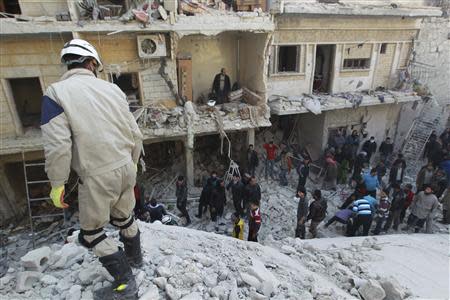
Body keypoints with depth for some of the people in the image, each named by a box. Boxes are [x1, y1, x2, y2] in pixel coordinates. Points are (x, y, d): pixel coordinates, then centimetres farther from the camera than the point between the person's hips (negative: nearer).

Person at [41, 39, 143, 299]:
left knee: (92, 232, 16)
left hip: (98, 176, -5)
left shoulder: (56, 93, -9)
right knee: (124, 217, 27)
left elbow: (57, 146, -16)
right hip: (126, 168, 5)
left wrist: (57, 183, -2)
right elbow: (135, 133, 6)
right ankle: (134, 257, 49)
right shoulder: (111, 88, 4)